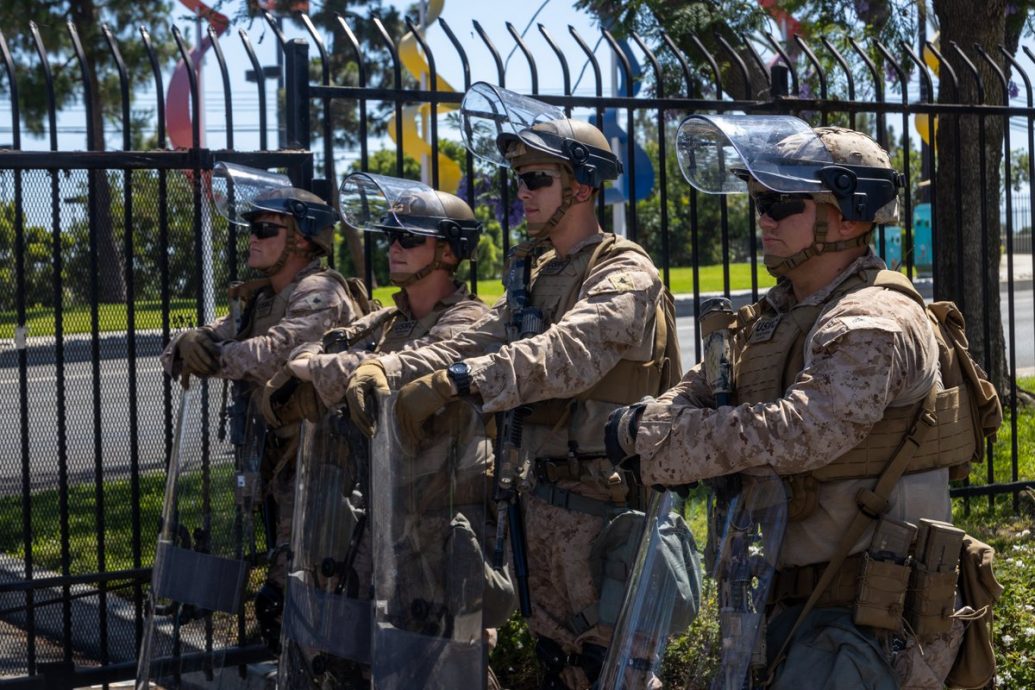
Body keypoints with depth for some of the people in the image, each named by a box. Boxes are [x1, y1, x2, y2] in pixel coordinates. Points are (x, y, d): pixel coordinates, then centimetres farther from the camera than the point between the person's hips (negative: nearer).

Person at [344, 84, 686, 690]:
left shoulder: (625, 276, -13)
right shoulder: (536, 275, 14)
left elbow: (565, 354, -32)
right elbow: (473, 344, 3)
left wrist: (455, 382, -41)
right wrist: (386, 368, -15)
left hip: (601, 499, -8)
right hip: (542, 494, 8)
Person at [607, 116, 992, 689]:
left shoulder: (873, 325, -18)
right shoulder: (781, 314, 13)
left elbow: (795, 434, -29)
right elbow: (706, 388, 10)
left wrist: (650, 435, -23)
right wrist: (650, 418, -15)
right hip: (794, 598, 9)